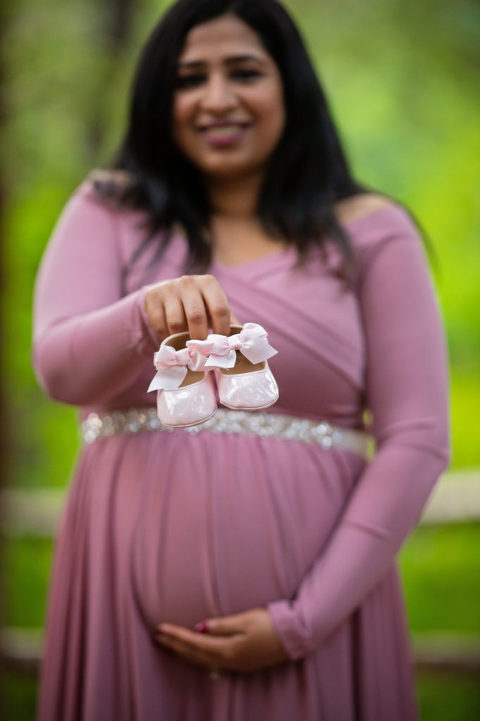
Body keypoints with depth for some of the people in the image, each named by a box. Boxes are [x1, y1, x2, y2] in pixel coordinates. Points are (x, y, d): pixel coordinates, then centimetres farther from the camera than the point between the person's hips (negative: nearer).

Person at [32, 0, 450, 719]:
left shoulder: (370, 233, 3)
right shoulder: (108, 213, 7)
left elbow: (417, 442, -3)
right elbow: (59, 369, -9)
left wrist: (302, 621, -10)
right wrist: (150, 312, -31)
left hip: (313, 609, -1)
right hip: (131, 614, 1)